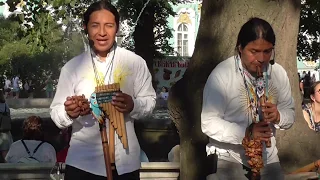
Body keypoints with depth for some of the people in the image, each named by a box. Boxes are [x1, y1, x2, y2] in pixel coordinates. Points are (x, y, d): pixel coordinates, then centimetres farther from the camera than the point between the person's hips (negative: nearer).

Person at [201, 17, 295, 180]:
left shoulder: (279, 73, -2)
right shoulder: (222, 74, -17)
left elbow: (290, 113, 7)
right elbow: (208, 123, -18)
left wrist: (278, 116, -16)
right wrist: (246, 133, -29)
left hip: (267, 157, 5)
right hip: (228, 156, -5)